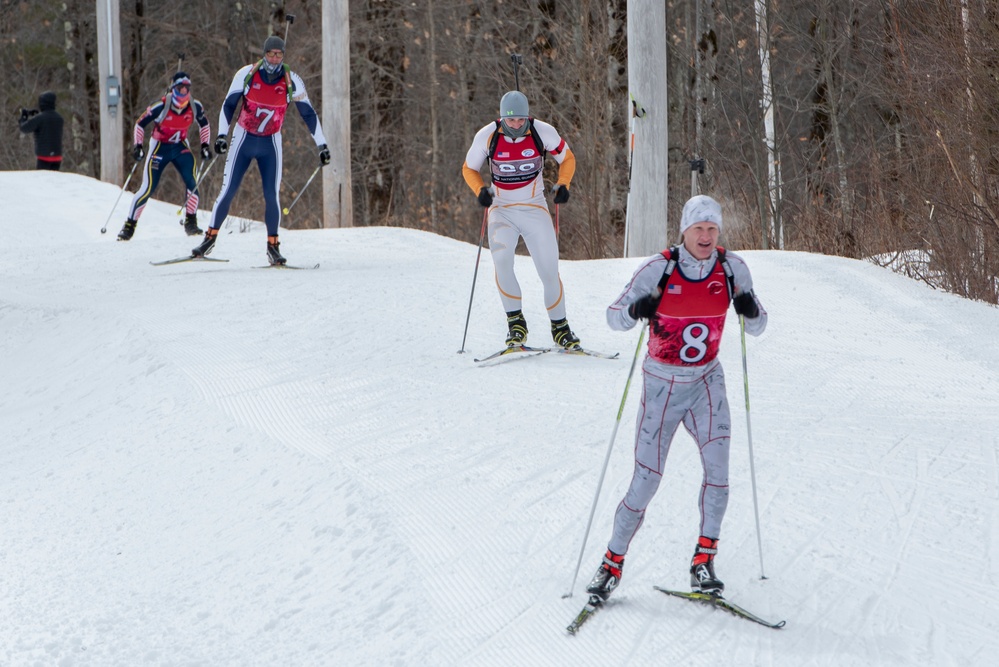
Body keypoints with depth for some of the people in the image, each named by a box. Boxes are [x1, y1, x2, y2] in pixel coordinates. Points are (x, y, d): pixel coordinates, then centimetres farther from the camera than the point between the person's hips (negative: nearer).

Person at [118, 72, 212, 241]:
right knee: (148, 188, -9)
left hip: (180, 147, 3)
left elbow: (204, 125, 9)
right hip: (159, 148, -3)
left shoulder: (195, 107, -11)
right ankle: (129, 225, 3)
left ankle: (191, 222, -4)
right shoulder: (161, 106, -21)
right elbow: (140, 124, -10)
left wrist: (205, 145, 1)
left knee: (192, 182, -18)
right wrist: (137, 146, -19)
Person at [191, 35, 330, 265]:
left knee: (272, 195, -7)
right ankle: (210, 238, 8)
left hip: (270, 143, 1)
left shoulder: (292, 82, -10)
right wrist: (222, 135, -13)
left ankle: (273, 246, 4)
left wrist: (321, 145, -3)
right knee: (228, 191, -3)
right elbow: (228, 105, -3)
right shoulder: (247, 74, -12)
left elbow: (308, 114, -2)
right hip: (244, 139, 0)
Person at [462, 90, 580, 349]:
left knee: (549, 269, -2)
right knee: (501, 259, -26)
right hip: (501, 209, 0)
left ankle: (560, 326, 18)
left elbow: (567, 158, 5)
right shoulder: (487, 136, -12)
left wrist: (563, 184, -13)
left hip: (535, 209, 1)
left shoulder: (543, 132, -12)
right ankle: (515, 322, -11)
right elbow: (469, 168, 3)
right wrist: (480, 190, -17)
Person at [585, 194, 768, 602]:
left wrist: (751, 311, -23)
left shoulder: (732, 268, -6)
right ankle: (613, 562, 13)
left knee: (717, 468, -17)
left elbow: (756, 328, 0)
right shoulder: (658, 269, -14)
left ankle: (704, 559, -4)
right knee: (646, 481, -4)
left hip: (706, 382, 2)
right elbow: (614, 318, -9)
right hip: (662, 384, -2)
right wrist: (635, 310, -32)